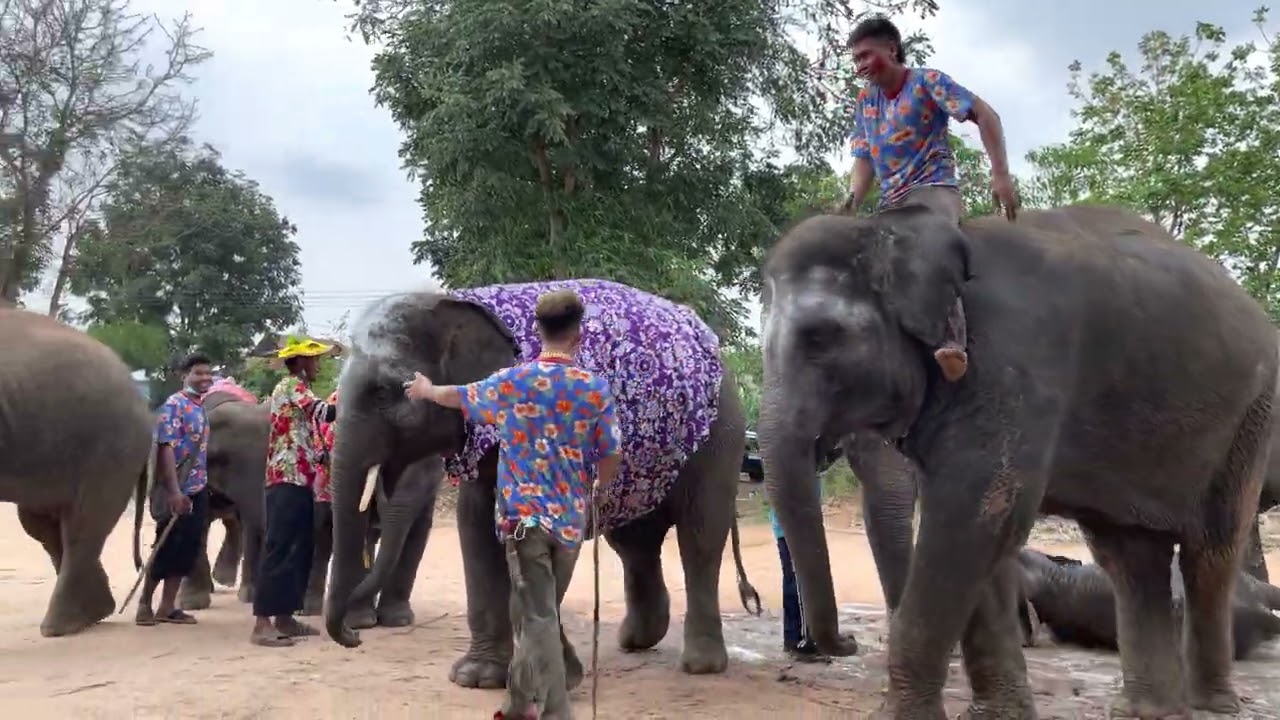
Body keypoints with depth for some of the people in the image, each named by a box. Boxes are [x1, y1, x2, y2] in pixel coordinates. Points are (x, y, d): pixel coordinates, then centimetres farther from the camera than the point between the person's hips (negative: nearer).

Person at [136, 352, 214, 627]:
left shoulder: (201, 407, 13)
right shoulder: (174, 405, -11)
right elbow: (166, 447, -18)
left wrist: (202, 485, 16)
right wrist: (174, 491, -24)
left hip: (198, 490, 8)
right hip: (177, 491, -8)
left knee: (187, 549, 8)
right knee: (166, 549, 0)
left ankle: (168, 607, 14)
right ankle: (145, 603, 15)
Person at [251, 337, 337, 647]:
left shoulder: (300, 390, 22)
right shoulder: (290, 386, -7)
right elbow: (324, 412, -23)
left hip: (300, 480, 10)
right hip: (288, 481, -10)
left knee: (299, 551, 11)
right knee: (279, 550, -12)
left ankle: (284, 618, 16)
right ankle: (262, 624, -12)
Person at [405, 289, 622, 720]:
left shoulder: (513, 381, -3)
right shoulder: (596, 388, -1)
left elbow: (459, 397, 15)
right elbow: (611, 456, 3)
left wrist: (427, 389, 37)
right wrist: (596, 490, 24)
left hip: (525, 514, -3)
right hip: (570, 519, 3)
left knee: (538, 619, -2)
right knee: (536, 613, 18)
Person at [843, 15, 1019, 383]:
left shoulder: (927, 81, -1)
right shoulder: (864, 103, 16)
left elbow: (985, 115, -7)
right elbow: (864, 158, 12)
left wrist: (1001, 175, -16)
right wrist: (852, 202, -9)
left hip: (934, 190, -8)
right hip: (892, 202, 8)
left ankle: (952, 343, -48)